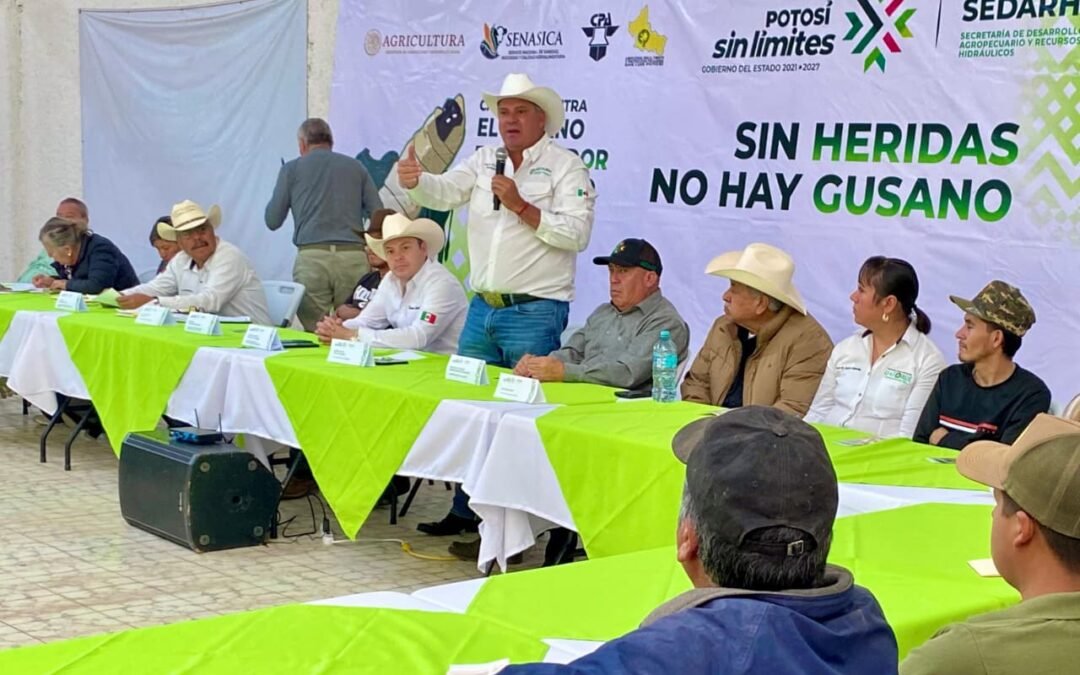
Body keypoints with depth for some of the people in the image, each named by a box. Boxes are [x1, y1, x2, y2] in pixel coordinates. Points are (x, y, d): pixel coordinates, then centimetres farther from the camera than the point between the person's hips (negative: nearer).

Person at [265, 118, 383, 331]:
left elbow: (272, 221, 13)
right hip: (353, 257, 1)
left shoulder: (291, 169, 12)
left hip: (312, 257, -1)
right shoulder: (356, 167, 16)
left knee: (313, 332, 0)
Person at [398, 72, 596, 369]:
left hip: (535, 311, -5)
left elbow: (577, 235, -15)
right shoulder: (484, 160, 13)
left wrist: (520, 206, -19)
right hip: (481, 308, 6)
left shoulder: (566, 165, -5)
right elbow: (444, 192, -2)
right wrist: (414, 180, -23)